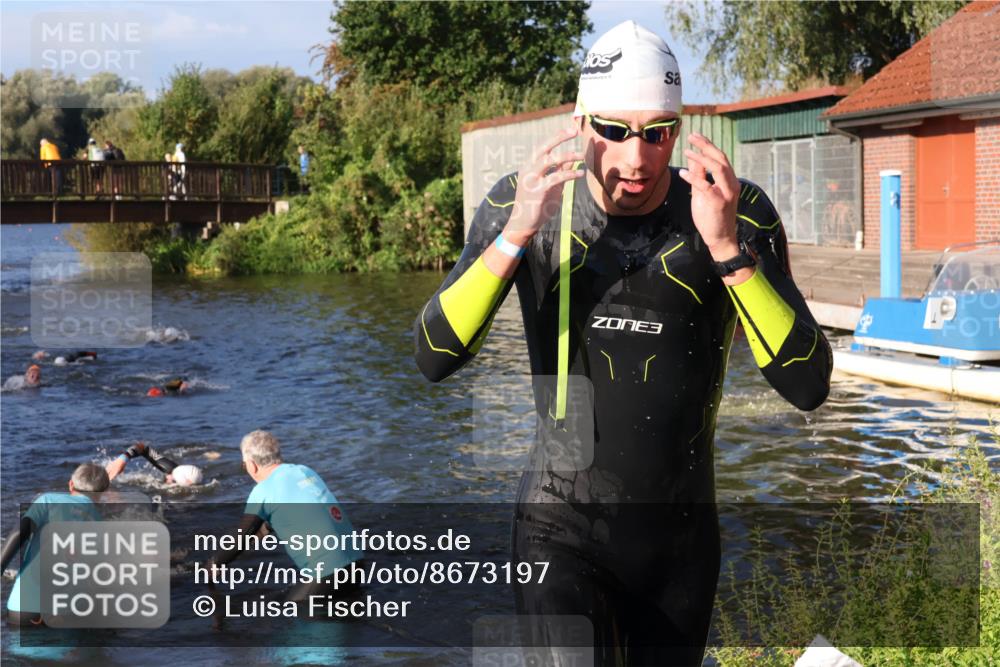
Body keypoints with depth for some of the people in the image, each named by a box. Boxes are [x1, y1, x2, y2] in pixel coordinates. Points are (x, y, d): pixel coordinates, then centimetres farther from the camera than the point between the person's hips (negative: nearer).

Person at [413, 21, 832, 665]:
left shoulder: (739, 216, -9)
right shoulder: (522, 206, -9)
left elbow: (808, 386, -17)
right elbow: (435, 358, -16)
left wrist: (728, 248, -29)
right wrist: (517, 234, -29)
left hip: (683, 539, 2)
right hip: (562, 531, -2)